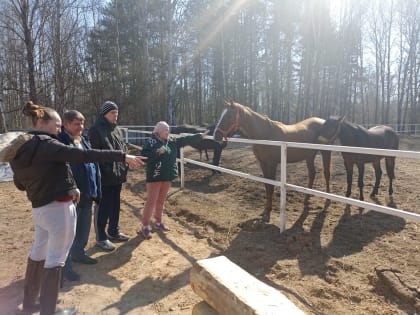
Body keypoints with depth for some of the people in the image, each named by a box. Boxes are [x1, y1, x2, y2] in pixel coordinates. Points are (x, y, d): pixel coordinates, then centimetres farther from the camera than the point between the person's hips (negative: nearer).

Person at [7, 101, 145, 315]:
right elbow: (84, 155, -28)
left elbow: (20, 183, 17)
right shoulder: (46, 144, -18)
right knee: (55, 258, 3)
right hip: (59, 208, -9)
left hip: (39, 208, 9)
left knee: (38, 252, 22)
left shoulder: (19, 149, 9)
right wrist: (122, 156, -29)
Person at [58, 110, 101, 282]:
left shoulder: (84, 140, 10)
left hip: (87, 192, 8)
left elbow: (93, 163, 13)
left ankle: (78, 252, 40)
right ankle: (65, 264, 17)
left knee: (84, 226, 20)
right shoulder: (60, 141, -14)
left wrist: (96, 190, 10)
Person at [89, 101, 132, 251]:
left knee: (115, 205, 17)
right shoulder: (95, 130, -10)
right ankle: (101, 237, 15)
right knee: (103, 207, 2)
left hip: (117, 174, 8)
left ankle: (114, 232, 32)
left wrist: (124, 168, 14)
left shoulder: (117, 130, 14)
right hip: (104, 176, -8)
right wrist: (98, 173, -19)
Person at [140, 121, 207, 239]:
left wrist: (199, 136, 10)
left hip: (167, 176, 6)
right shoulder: (151, 141, -10)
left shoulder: (171, 141, 8)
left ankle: (158, 222, 30)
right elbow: (143, 156, -18)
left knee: (161, 200, 16)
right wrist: (157, 152, -26)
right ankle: (145, 226, 8)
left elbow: (186, 140, 11)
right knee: (151, 201, -3)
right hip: (154, 177, -6)